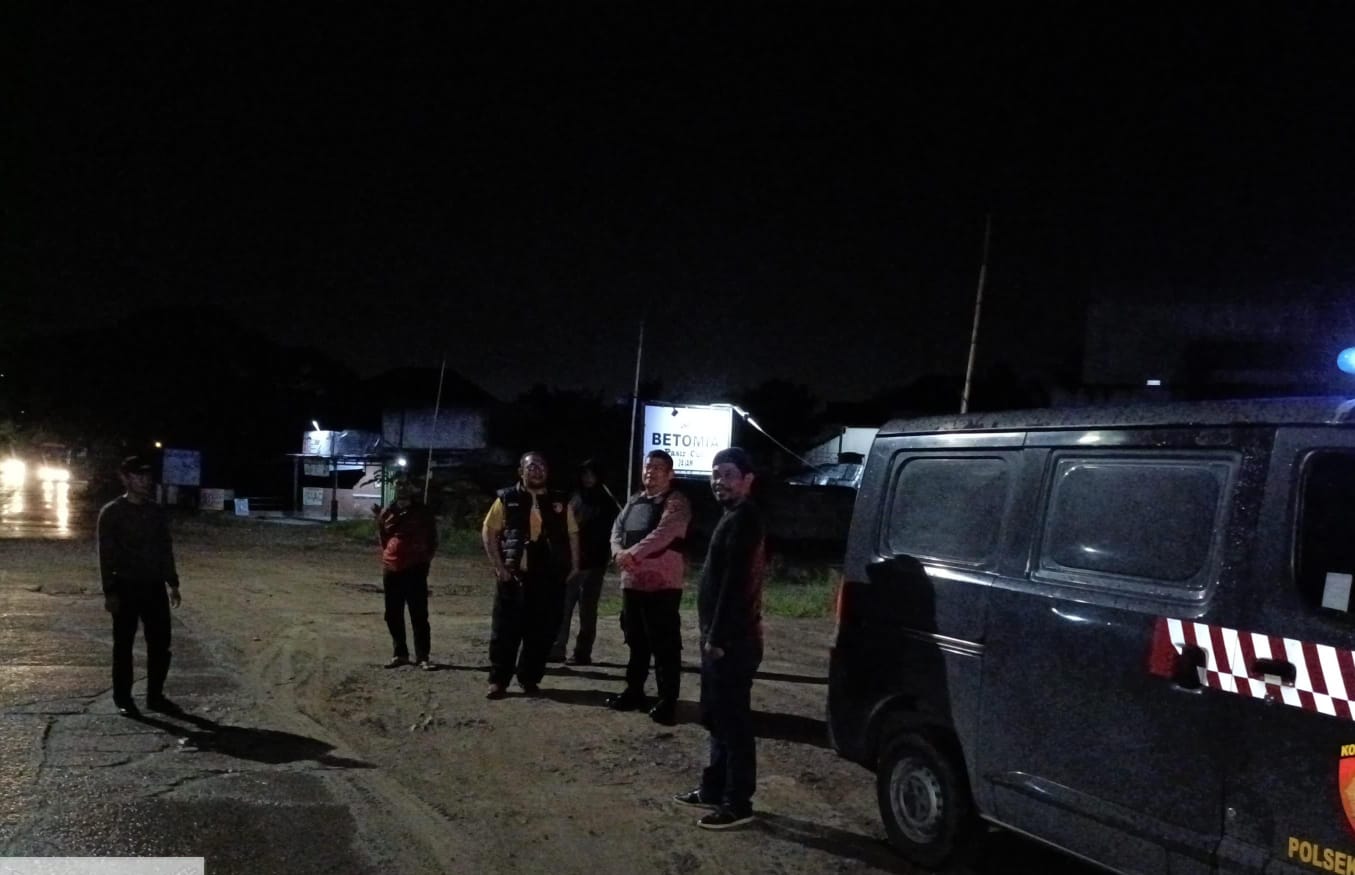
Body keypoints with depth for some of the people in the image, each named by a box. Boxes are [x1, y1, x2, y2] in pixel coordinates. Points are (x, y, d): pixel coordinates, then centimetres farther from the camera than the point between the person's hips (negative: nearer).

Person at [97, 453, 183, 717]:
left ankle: (155, 695, 17)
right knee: (124, 645, 4)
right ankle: (123, 699, 15)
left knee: (160, 643, 6)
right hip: (126, 587, -4)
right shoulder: (111, 513, -6)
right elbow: (106, 555, -8)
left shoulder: (156, 511, 8)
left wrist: (172, 583, 10)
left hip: (154, 586, 4)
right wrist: (109, 592, -13)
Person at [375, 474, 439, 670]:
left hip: (415, 570, -4)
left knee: (419, 615, -4)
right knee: (393, 615, 8)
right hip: (392, 569, 4)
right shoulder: (387, 513, 7)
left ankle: (422, 656, -1)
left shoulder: (423, 512, 1)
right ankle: (400, 653, 19)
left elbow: (432, 538, 6)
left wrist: (426, 559, -1)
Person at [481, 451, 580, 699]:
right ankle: (498, 680, 11)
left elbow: (572, 535, 11)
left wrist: (574, 566, 1)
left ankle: (529, 678, 19)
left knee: (542, 632, 6)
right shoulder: (507, 499, 3)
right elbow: (488, 531, 3)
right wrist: (498, 566, -5)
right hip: (514, 575, -2)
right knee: (505, 630, 2)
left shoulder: (560, 502, 8)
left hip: (549, 578, 2)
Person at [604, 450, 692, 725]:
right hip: (632, 582, 8)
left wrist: (632, 553, -26)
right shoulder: (634, 501, 16)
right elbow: (618, 528, 10)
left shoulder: (676, 503, -9)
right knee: (636, 641, 17)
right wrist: (619, 552, -11)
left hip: (662, 584, -7)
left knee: (665, 645, -3)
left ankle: (667, 700, 5)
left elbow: (663, 534, -22)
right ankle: (634, 691, 29)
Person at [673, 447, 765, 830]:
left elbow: (735, 584, -22)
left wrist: (718, 637, -21)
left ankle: (738, 803, 3)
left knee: (733, 720, -4)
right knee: (717, 717, 18)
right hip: (722, 635, 11)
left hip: (733, 639, -11)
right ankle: (715, 788, 28)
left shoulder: (744, 520, -16)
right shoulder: (733, 518, 18)